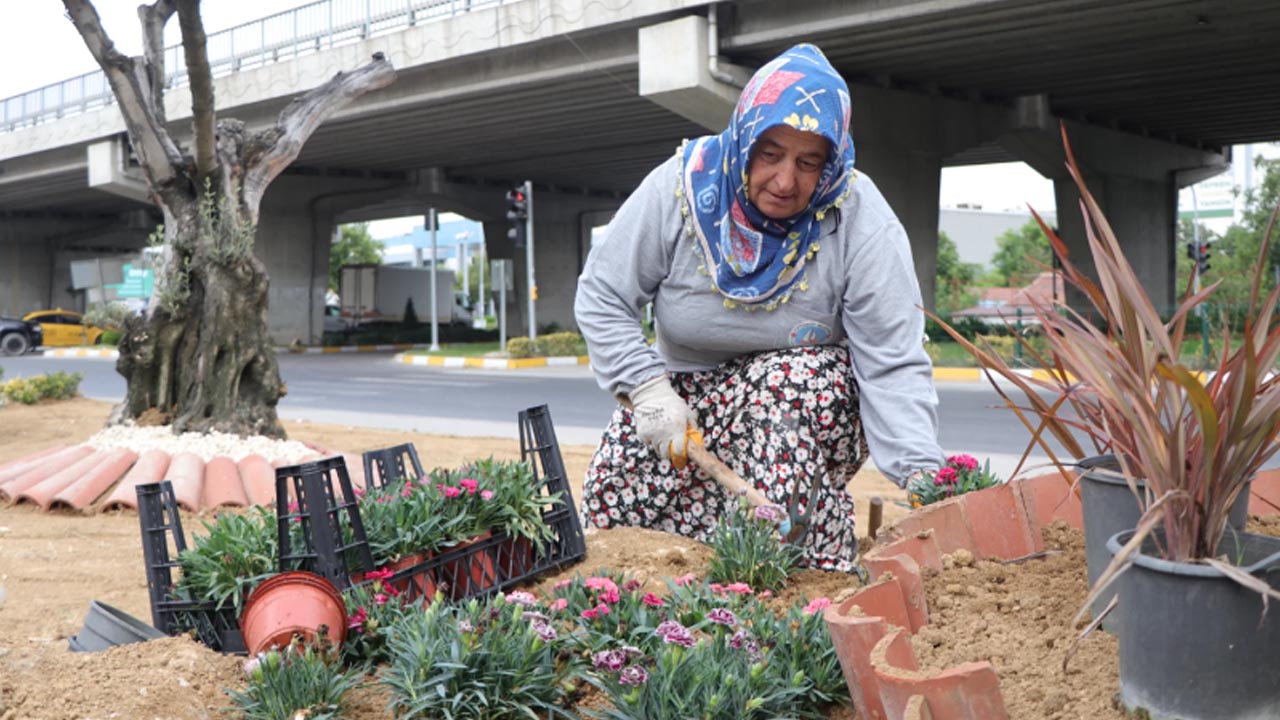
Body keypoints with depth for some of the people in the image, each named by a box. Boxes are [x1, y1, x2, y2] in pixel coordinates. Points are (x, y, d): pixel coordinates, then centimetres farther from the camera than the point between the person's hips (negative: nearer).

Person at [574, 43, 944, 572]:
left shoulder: (861, 222, -22)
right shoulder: (680, 187, -18)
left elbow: (893, 365, -25)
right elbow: (602, 297, -10)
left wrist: (921, 479, -38)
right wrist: (646, 388, -23)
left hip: (810, 405, -2)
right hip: (689, 395, 2)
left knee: (796, 377, -37)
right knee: (609, 511, -16)